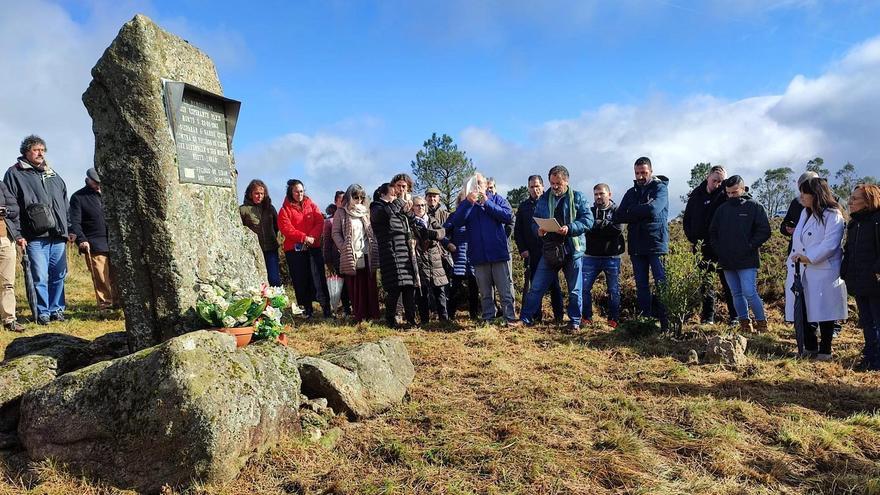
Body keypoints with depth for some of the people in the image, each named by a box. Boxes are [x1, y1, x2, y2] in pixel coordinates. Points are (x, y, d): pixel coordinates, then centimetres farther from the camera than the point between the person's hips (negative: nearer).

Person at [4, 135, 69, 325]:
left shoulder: (53, 174, 20)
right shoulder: (15, 173, 4)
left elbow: (65, 204, 22)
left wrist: (69, 229, 15)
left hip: (58, 236, 5)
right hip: (36, 237, -5)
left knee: (59, 275, 8)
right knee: (40, 277, -4)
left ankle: (57, 309, 18)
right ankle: (43, 312, 7)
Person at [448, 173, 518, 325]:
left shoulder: (496, 199, 6)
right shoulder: (466, 204, 11)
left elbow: (508, 216, -10)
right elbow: (456, 222, -7)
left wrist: (487, 203, -12)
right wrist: (468, 202, -17)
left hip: (499, 253, -2)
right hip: (479, 255, 2)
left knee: (506, 290, -2)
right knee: (485, 293, 10)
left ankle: (510, 318, 3)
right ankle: (488, 320, 17)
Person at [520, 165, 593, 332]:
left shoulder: (578, 197, -1)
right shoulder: (543, 199, 8)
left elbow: (588, 220, -8)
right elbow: (535, 221, 10)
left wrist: (570, 228, -22)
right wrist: (538, 230, -13)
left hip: (573, 250, -2)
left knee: (575, 290, 8)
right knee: (536, 287, 2)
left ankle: (575, 321, 21)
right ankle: (525, 319, 10)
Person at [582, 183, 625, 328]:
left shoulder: (616, 211, 3)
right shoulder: (590, 211, 10)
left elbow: (617, 230, -14)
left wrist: (597, 224, -12)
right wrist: (606, 227, -17)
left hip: (611, 257, -2)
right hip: (591, 256, 2)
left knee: (613, 290, 4)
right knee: (584, 287, -3)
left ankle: (614, 318, 15)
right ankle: (587, 317, 8)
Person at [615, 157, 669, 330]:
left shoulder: (660, 188, 1)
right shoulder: (631, 192, 16)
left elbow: (653, 209, -18)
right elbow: (620, 216, 4)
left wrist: (631, 212, -4)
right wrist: (642, 213, -9)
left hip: (656, 244, -5)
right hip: (636, 245, 5)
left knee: (662, 283, -6)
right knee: (641, 285, 7)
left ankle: (666, 322, -2)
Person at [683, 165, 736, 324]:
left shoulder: (725, 195, -4)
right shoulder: (696, 195, 7)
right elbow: (686, 219, 12)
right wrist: (693, 239, 3)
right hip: (702, 247, 4)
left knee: (728, 281, -2)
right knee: (705, 282, 9)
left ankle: (735, 316, 6)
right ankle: (708, 316, 17)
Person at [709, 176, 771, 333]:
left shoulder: (754, 207, -1)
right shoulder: (722, 209, 12)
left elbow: (764, 231, -5)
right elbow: (713, 232, 19)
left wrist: (749, 246, -12)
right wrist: (718, 249, 5)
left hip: (747, 261, -5)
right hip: (727, 261, 5)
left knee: (749, 293, -10)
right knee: (737, 294, 10)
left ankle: (762, 323, 6)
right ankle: (744, 323, 19)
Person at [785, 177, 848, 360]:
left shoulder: (833, 215, -9)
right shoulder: (804, 213, 16)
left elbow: (830, 244, -19)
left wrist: (808, 258, -22)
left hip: (823, 274, -7)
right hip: (801, 272, 7)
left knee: (823, 312, 3)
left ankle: (825, 350, 16)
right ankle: (810, 347, 22)